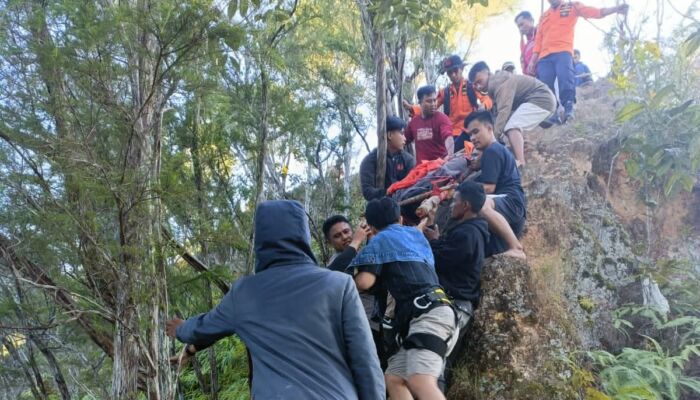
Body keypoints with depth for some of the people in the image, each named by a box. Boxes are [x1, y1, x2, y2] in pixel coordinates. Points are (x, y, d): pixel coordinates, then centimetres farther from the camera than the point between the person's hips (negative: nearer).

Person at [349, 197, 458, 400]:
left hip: (428, 314, -9)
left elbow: (364, 282, -4)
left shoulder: (380, 240, 8)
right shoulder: (417, 234, 29)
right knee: (393, 378, 11)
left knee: (420, 382, -27)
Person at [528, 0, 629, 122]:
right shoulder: (544, 16, 28)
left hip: (563, 52, -4)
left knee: (565, 78, -27)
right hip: (544, 56, 4)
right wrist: (532, 61, 14)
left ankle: (569, 109, -33)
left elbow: (595, 12, 4)